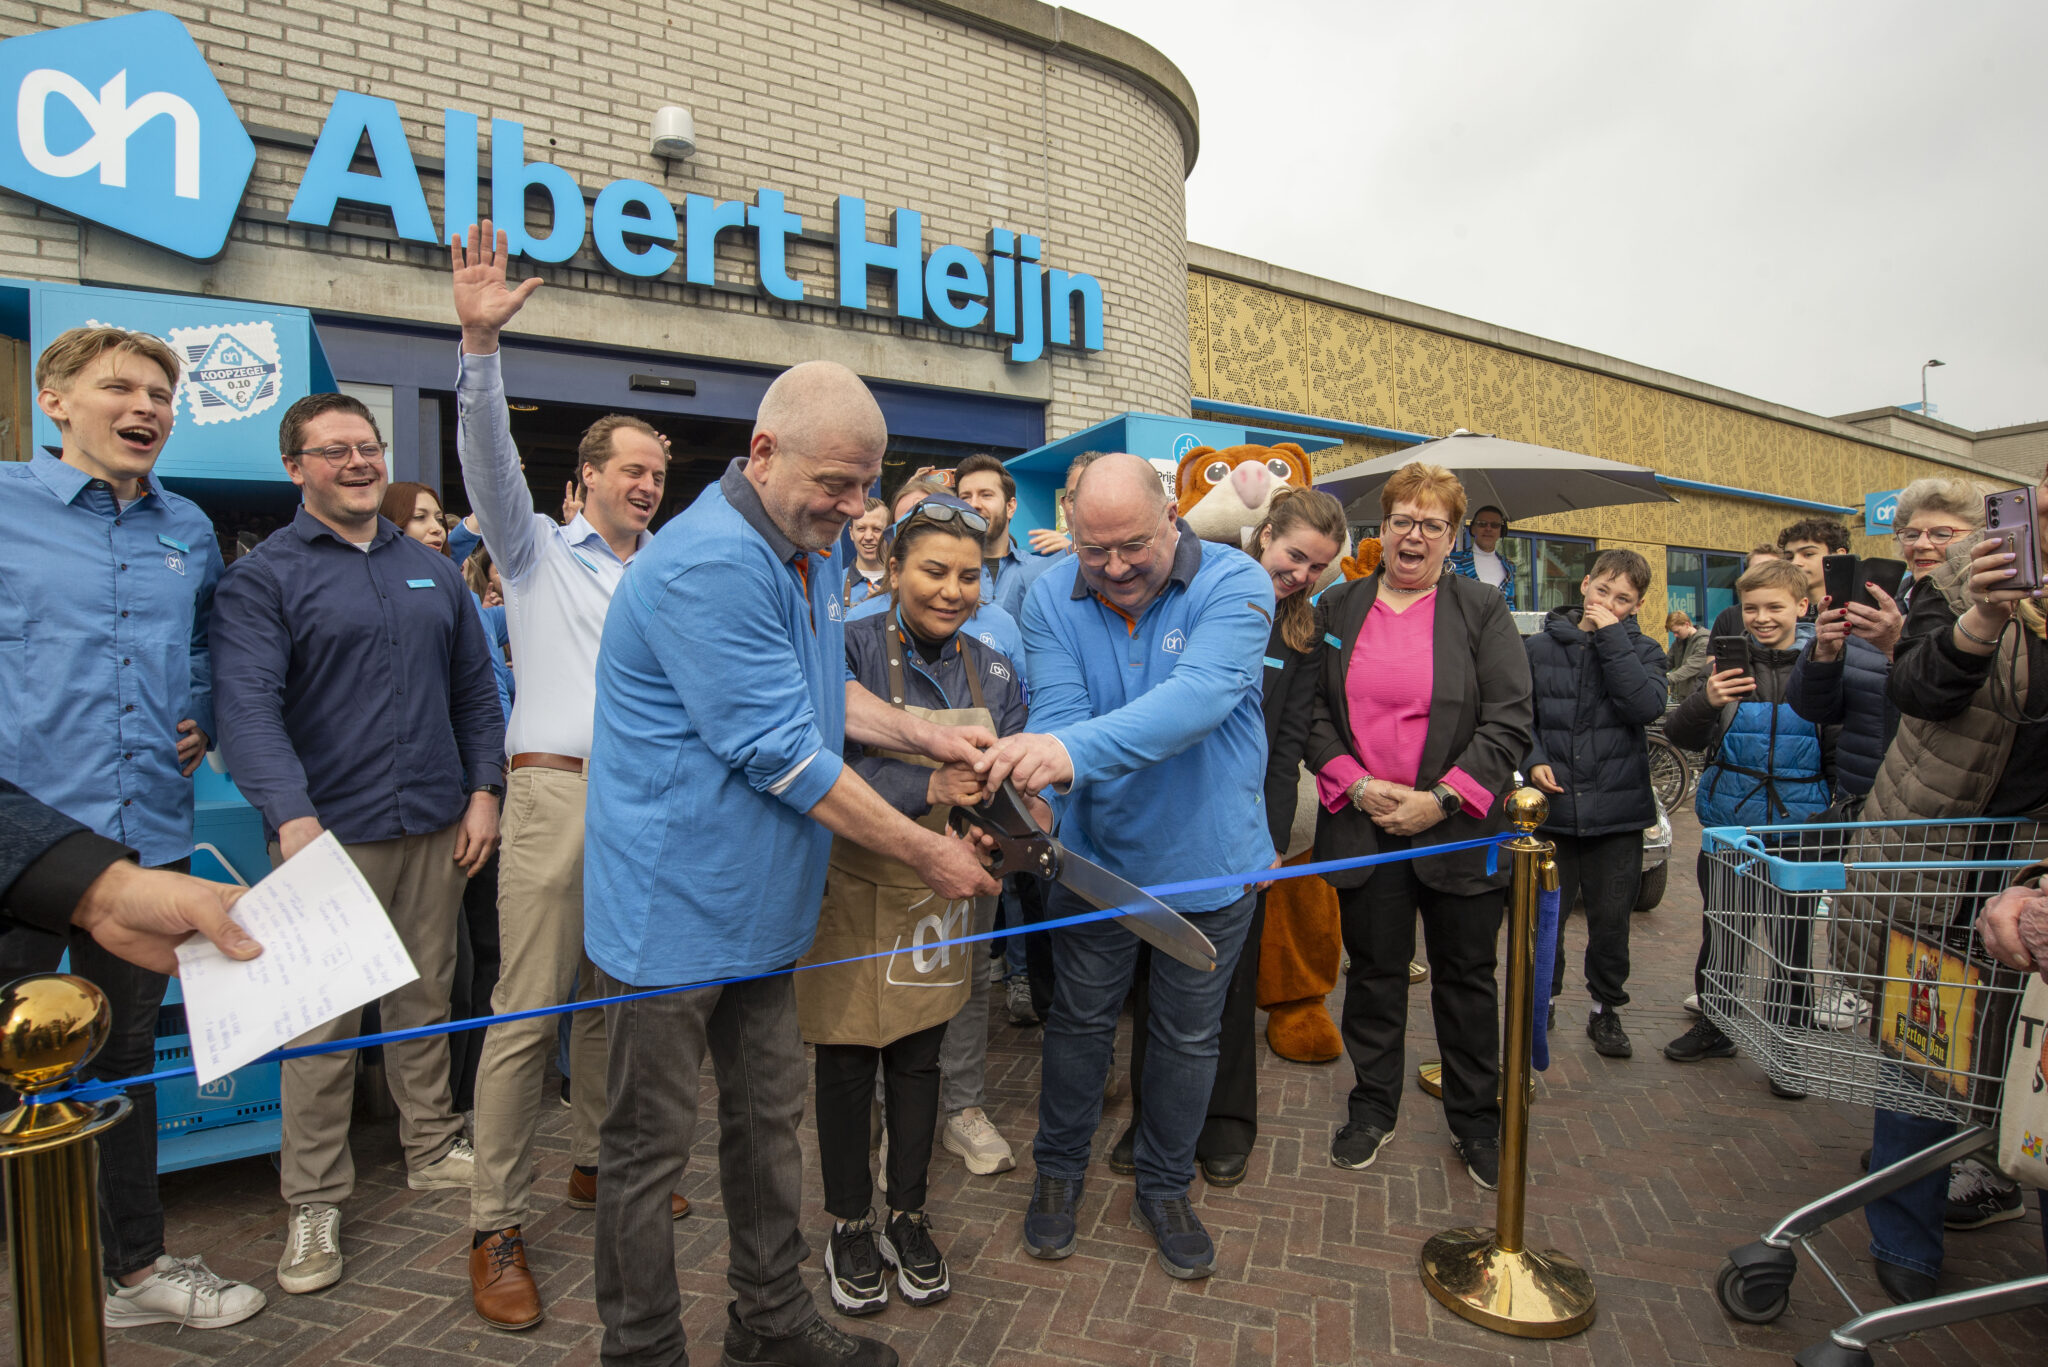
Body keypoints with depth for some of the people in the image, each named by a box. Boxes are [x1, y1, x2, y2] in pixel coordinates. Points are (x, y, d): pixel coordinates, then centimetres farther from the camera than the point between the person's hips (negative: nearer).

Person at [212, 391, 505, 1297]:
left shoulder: (432, 571, 13)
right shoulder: (261, 577, -3)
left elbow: (476, 688, 14)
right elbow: (248, 705, -16)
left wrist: (482, 790, 4)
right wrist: (293, 818, -29)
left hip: (434, 825, 4)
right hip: (330, 831, -4)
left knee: (426, 996, 15)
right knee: (323, 1019, 3)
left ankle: (432, 1150, 31)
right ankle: (314, 1203, 17)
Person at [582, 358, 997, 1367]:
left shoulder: (808, 547, 7)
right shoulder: (712, 564, -25)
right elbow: (785, 756, -24)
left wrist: (929, 737, 4)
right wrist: (930, 855, -16)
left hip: (757, 899, 9)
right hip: (673, 905, -9)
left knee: (768, 1118, 19)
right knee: (650, 1148, 9)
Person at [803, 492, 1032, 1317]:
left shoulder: (993, 671, 1)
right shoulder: (852, 648, -13)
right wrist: (928, 790, -37)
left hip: (937, 893, 4)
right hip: (851, 886, -3)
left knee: (918, 1059, 16)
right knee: (846, 1062, 10)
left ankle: (907, 1215, 35)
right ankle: (849, 1223, 31)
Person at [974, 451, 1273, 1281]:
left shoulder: (1235, 583, -20)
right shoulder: (1051, 600, -10)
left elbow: (1199, 695, -38)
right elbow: (1058, 711, -20)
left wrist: (1076, 749, -52)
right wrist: (1037, 784, -43)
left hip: (1207, 858, -1)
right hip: (1095, 852, 2)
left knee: (1189, 1035, 16)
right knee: (1080, 1019, 18)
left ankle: (1164, 1187, 40)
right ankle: (1059, 1170, 42)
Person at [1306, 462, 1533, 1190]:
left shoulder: (1482, 610, 1)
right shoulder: (1338, 608, 7)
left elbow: (1510, 720, -5)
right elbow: (1311, 712, 3)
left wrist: (1441, 798, -14)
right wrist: (1355, 784, -10)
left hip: (1458, 828, -1)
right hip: (1362, 826, 1)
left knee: (1465, 974, 11)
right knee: (1374, 970, 12)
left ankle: (1477, 1121, 28)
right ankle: (1373, 1108, 29)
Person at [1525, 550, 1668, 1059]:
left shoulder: (1640, 649, 3)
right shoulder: (1543, 645, 2)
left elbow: (1646, 707, -16)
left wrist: (1610, 635, -15)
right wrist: (1534, 760, -12)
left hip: (1618, 811, 0)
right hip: (1552, 808, 0)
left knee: (1611, 920, 10)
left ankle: (1606, 1011, 28)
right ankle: (1542, 1002, 27)